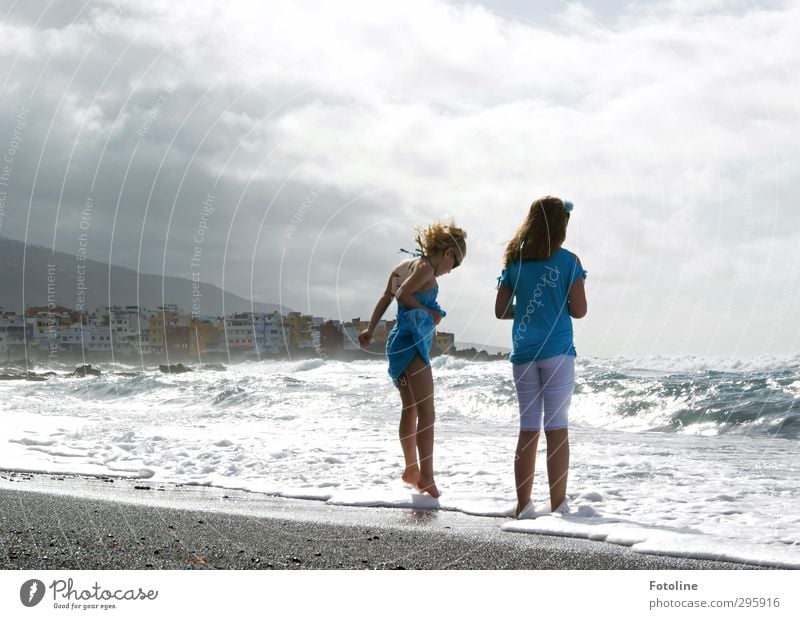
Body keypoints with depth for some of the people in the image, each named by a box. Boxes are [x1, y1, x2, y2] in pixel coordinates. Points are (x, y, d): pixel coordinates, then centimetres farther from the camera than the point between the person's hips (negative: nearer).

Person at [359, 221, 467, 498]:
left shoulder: (406, 265, 17)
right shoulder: (426, 267, -9)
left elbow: (386, 297, 18)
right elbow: (403, 295, -21)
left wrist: (370, 330, 20)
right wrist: (431, 312, -10)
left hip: (399, 341, 10)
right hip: (412, 342, -10)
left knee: (410, 410, 20)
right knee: (426, 412, -15)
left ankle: (412, 469, 32)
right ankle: (426, 477, -22)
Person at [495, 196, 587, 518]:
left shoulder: (514, 261, 7)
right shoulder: (567, 261, -4)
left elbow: (501, 310, 8)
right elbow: (579, 310, -5)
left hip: (523, 354, 4)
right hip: (557, 352, -4)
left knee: (528, 429, 8)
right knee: (557, 428, -1)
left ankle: (524, 505, 8)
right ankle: (558, 505, -1)